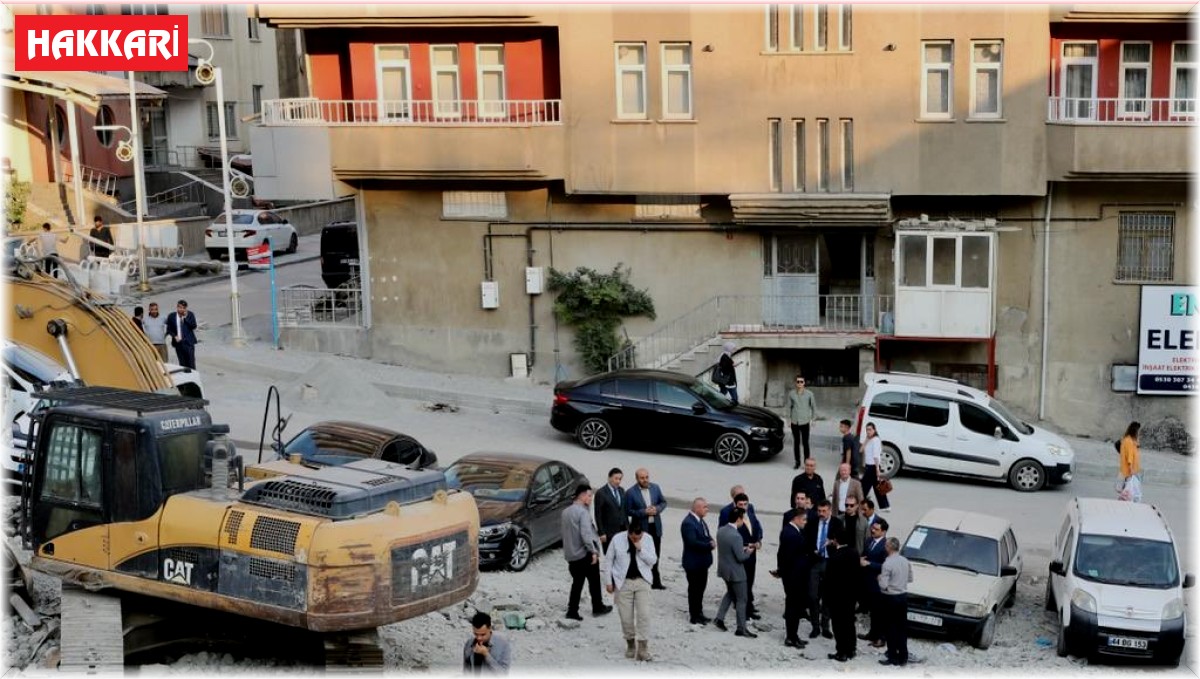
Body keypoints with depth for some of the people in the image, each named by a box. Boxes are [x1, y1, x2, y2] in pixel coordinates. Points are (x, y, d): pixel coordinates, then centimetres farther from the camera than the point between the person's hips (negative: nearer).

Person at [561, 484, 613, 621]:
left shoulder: (566, 512, 8)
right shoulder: (583, 512, -17)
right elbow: (585, 534, -24)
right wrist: (593, 551, -19)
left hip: (571, 554, 7)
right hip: (585, 553, -7)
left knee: (577, 582, 11)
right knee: (594, 581, 10)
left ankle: (572, 610, 5)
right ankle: (598, 607, 22)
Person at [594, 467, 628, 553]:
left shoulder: (621, 490, 10)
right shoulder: (601, 493, -10)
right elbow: (598, 515, -9)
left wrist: (627, 526, 13)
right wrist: (601, 533, -11)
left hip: (623, 530, 5)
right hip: (609, 532, -5)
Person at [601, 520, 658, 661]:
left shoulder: (647, 539, -2)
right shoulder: (617, 539, -7)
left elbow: (653, 560, -4)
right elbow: (608, 560, 0)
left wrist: (640, 549, -17)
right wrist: (608, 581, -1)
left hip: (642, 581, 1)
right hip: (623, 582, -1)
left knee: (643, 614, -8)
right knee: (626, 616, 3)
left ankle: (642, 646, -1)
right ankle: (630, 643, 24)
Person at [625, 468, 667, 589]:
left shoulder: (655, 487, 2)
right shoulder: (631, 492, -11)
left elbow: (663, 502, 10)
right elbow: (628, 511, -9)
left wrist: (657, 509, -11)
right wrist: (644, 512, -20)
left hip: (655, 526, 4)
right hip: (641, 528, -4)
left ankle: (655, 582, 22)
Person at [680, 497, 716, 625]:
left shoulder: (699, 520, 9)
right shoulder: (688, 523, -22)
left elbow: (705, 537, 18)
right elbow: (693, 543, -28)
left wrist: (711, 541, -5)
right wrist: (710, 545, -20)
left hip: (702, 562, 9)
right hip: (693, 563, -9)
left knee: (700, 589, 18)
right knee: (694, 589, 2)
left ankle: (699, 613, 29)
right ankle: (694, 616, 13)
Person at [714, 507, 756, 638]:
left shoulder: (720, 530, -2)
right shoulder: (735, 536, -28)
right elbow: (740, 557, -23)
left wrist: (742, 548, 9)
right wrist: (748, 552, -3)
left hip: (724, 569, 8)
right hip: (735, 572, -8)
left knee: (730, 592, 28)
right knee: (741, 599, 6)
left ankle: (719, 619, 25)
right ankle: (741, 628, 13)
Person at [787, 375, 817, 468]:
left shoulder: (809, 394, -4)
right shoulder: (791, 394, 1)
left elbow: (813, 406, 5)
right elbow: (789, 407, 9)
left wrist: (813, 419, 3)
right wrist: (789, 419, 6)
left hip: (805, 422, -2)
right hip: (794, 422, 2)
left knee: (805, 443, -3)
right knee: (796, 443, 9)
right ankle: (797, 462, 18)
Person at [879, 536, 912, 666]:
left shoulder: (887, 564, -19)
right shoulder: (905, 561, 3)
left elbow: (883, 585, -20)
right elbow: (910, 578, 15)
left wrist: (880, 578, -2)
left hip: (891, 598, -7)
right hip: (903, 597, 7)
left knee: (891, 628, 2)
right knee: (902, 627, 13)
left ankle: (893, 657, 5)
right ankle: (903, 657, 18)